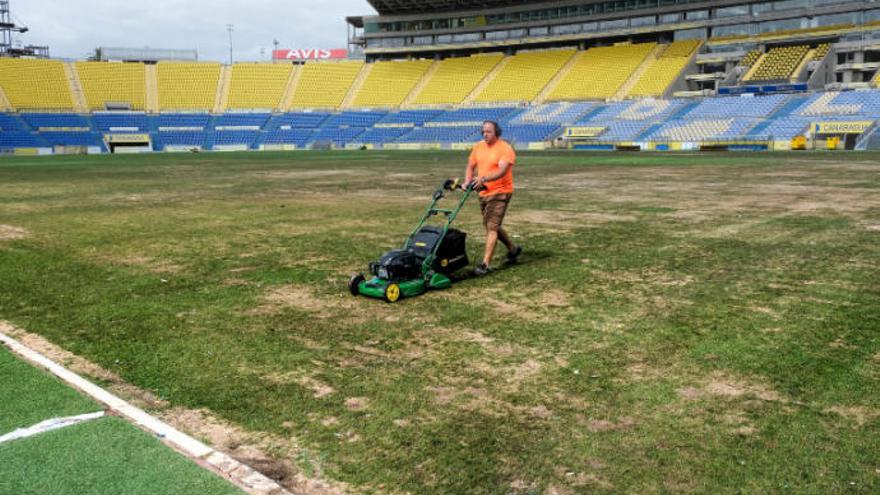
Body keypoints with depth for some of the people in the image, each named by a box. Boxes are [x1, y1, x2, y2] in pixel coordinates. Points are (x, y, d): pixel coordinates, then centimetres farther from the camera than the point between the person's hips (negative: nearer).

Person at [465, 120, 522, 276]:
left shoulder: (505, 149, -14)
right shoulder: (478, 147, 7)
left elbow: (501, 171, -27)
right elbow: (471, 166, 8)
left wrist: (484, 178, -42)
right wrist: (467, 182, -11)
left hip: (500, 193, -8)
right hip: (483, 193, 8)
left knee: (491, 227, -13)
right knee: (492, 226, 18)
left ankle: (485, 264, -12)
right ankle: (513, 249, 39)